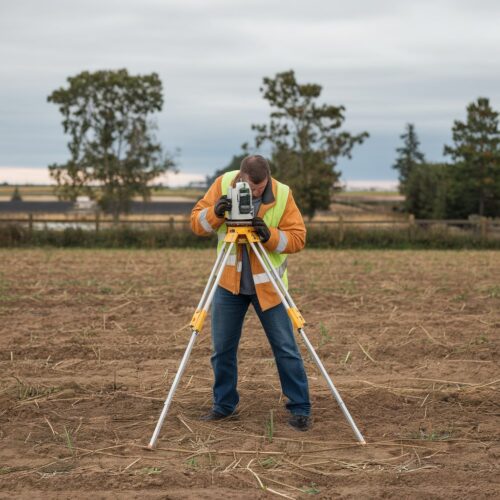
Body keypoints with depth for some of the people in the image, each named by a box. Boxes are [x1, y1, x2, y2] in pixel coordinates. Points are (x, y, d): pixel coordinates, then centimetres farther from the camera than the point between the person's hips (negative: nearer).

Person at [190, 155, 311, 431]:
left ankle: (300, 409, 8)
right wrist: (215, 213, -25)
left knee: (286, 349, -1)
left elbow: (297, 238, -12)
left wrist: (270, 235, -30)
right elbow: (196, 223, -5)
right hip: (229, 283, 2)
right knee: (222, 349, 9)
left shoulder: (282, 195, -12)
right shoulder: (223, 184, -7)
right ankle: (224, 404, 26)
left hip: (267, 285, -2)